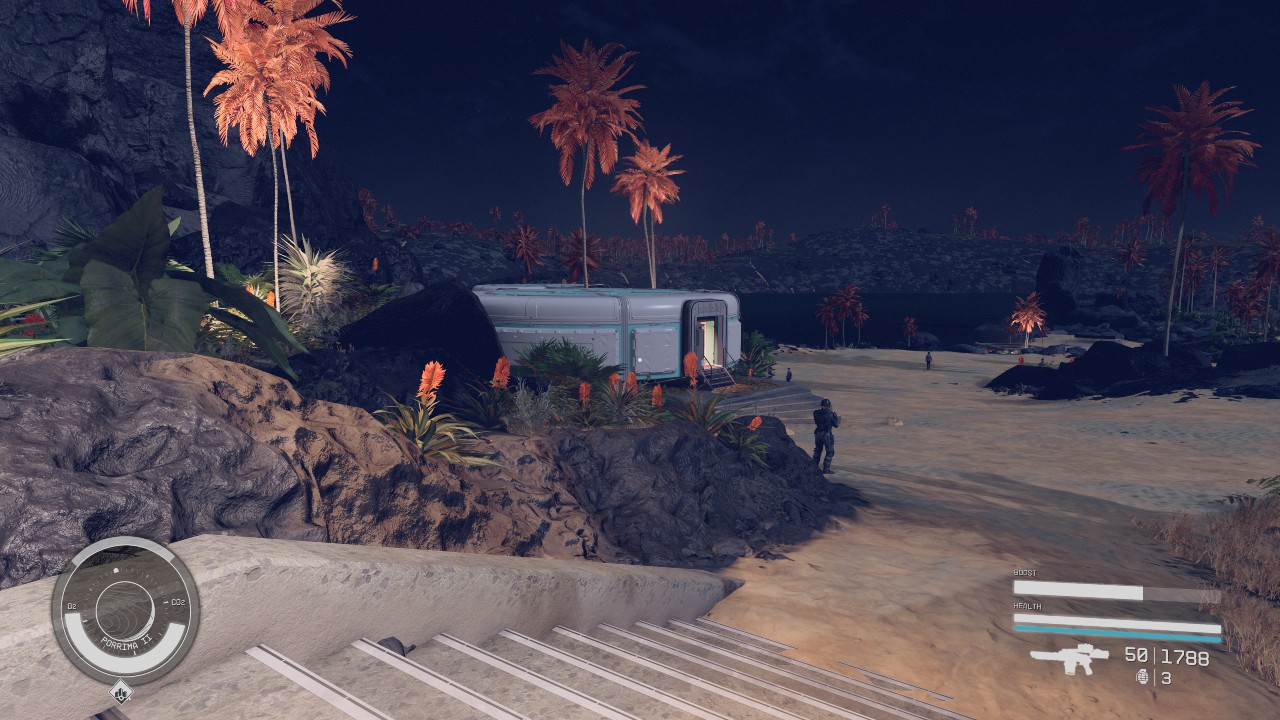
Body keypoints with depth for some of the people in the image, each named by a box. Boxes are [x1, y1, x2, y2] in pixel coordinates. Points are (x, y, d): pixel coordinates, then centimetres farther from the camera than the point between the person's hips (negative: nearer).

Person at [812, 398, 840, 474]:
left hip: (818, 434, 5)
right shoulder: (830, 414, -15)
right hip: (827, 435, -5)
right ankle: (826, 469, 3)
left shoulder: (816, 413, -4)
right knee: (830, 452, 7)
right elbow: (836, 425, -7)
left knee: (817, 451, 21)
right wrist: (837, 417, 11)